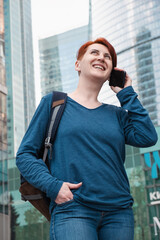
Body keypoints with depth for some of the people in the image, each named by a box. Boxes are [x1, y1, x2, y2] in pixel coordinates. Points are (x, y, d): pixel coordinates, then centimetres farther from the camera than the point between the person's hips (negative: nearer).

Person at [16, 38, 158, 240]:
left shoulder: (116, 114, 17)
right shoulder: (53, 102, 9)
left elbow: (147, 138, 0)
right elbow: (25, 154, 5)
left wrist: (126, 94, 8)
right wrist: (52, 185, -11)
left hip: (118, 213, 4)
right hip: (72, 211, -4)